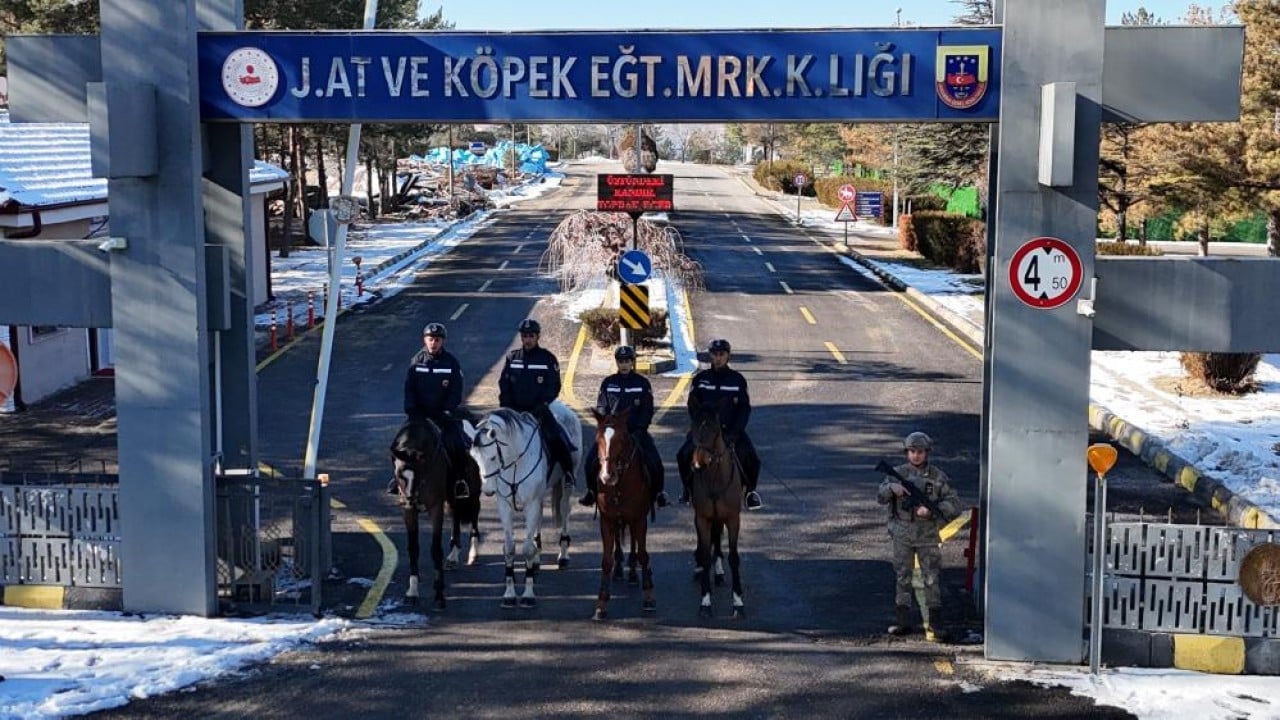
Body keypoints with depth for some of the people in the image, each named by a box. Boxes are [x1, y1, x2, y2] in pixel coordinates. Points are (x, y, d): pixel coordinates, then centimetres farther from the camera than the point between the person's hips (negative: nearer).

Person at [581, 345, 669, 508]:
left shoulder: (642, 382, 2)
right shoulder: (608, 382, 6)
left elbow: (648, 410, 1)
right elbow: (601, 407, 7)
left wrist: (639, 428, -12)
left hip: (636, 430, -1)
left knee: (654, 461, -16)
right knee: (592, 457, -14)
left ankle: (658, 493, 2)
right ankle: (592, 492, 3)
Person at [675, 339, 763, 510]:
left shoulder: (738, 380, 2)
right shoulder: (700, 379, 3)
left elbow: (744, 409, 0)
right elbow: (692, 407, 4)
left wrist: (734, 433, -12)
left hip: (731, 430, 0)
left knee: (751, 457, -19)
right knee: (684, 455, -20)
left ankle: (750, 490, 7)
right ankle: (688, 488, 7)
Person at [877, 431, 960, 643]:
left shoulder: (938, 477, -2)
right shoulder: (898, 473, 3)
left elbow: (954, 504, -7)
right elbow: (881, 497, -4)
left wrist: (931, 510, -22)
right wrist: (892, 488, -26)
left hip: (928, 536, -2)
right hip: (902, 535, 2)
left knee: (931, 579, -2)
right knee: (902, 578, 8)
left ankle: (934, 625, 2)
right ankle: (902, 621, 17)